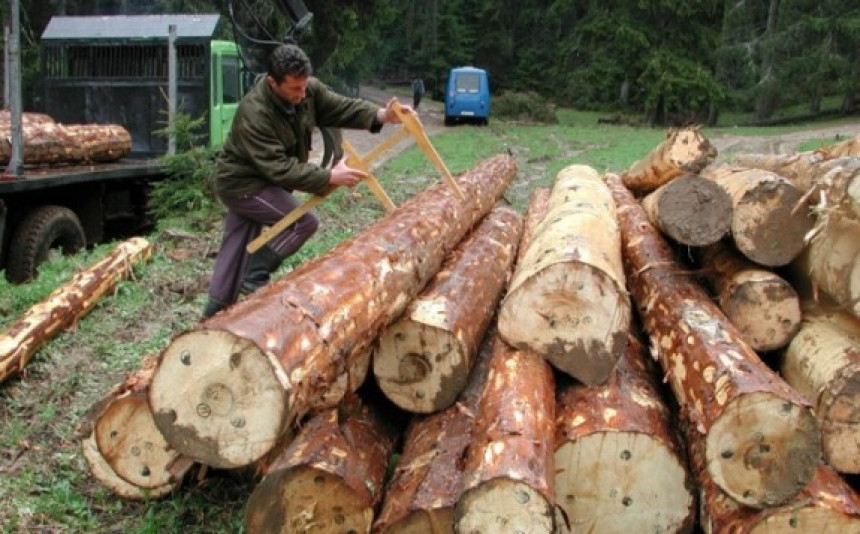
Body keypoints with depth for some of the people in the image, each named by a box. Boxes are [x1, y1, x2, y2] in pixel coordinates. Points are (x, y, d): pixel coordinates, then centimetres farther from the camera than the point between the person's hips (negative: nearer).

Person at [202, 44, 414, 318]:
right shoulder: (253, 114, -33)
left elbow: (340, 106, -8)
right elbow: (280, 169, -33)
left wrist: (381, 115, -26)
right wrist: (330, 177, -34)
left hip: (262, 181, 8)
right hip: (242, 184, -8)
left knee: (236, 251, 13)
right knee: (305, 222, -13)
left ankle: (215, 314, 23)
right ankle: (255, 278, -3)